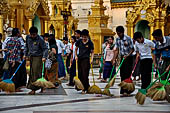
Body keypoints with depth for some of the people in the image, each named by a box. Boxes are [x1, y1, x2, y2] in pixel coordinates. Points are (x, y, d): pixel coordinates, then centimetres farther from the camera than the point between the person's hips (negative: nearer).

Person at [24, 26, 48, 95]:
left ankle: (33, 89, -11)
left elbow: (45, 49, -12)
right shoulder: (28, 37, 6)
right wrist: (25, 54, 16)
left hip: (38, 57, -7)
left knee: (35, 73, -11)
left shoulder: (40, 39, -12)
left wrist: (44, 57, -24)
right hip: (31, 57, 7)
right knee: (31, 73, 8)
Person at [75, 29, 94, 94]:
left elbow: (92, 52, 5)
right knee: (80, 74, 5)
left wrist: (92, 59, -9)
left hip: (86, 60, -4)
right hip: (79, 59, 4)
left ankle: (85, 89, -2)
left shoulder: (90, 43, -2)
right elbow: (76, 49, 15)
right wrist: (76, 56, 0)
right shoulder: (79, 41, 5)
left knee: (85, 75, -7)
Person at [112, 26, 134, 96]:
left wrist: (127, 55, -23)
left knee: (127, 75, -11)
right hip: (122, 58, 6)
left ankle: (127, 91, -12)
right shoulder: (117, 39, 6)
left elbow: (132, 49, -9)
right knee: (122, 75, 6)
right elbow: (116, 50, 9)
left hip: (128, 58, -6)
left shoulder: (128, 38, -12)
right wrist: (114, 59, 1)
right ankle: (123, 90, 13)